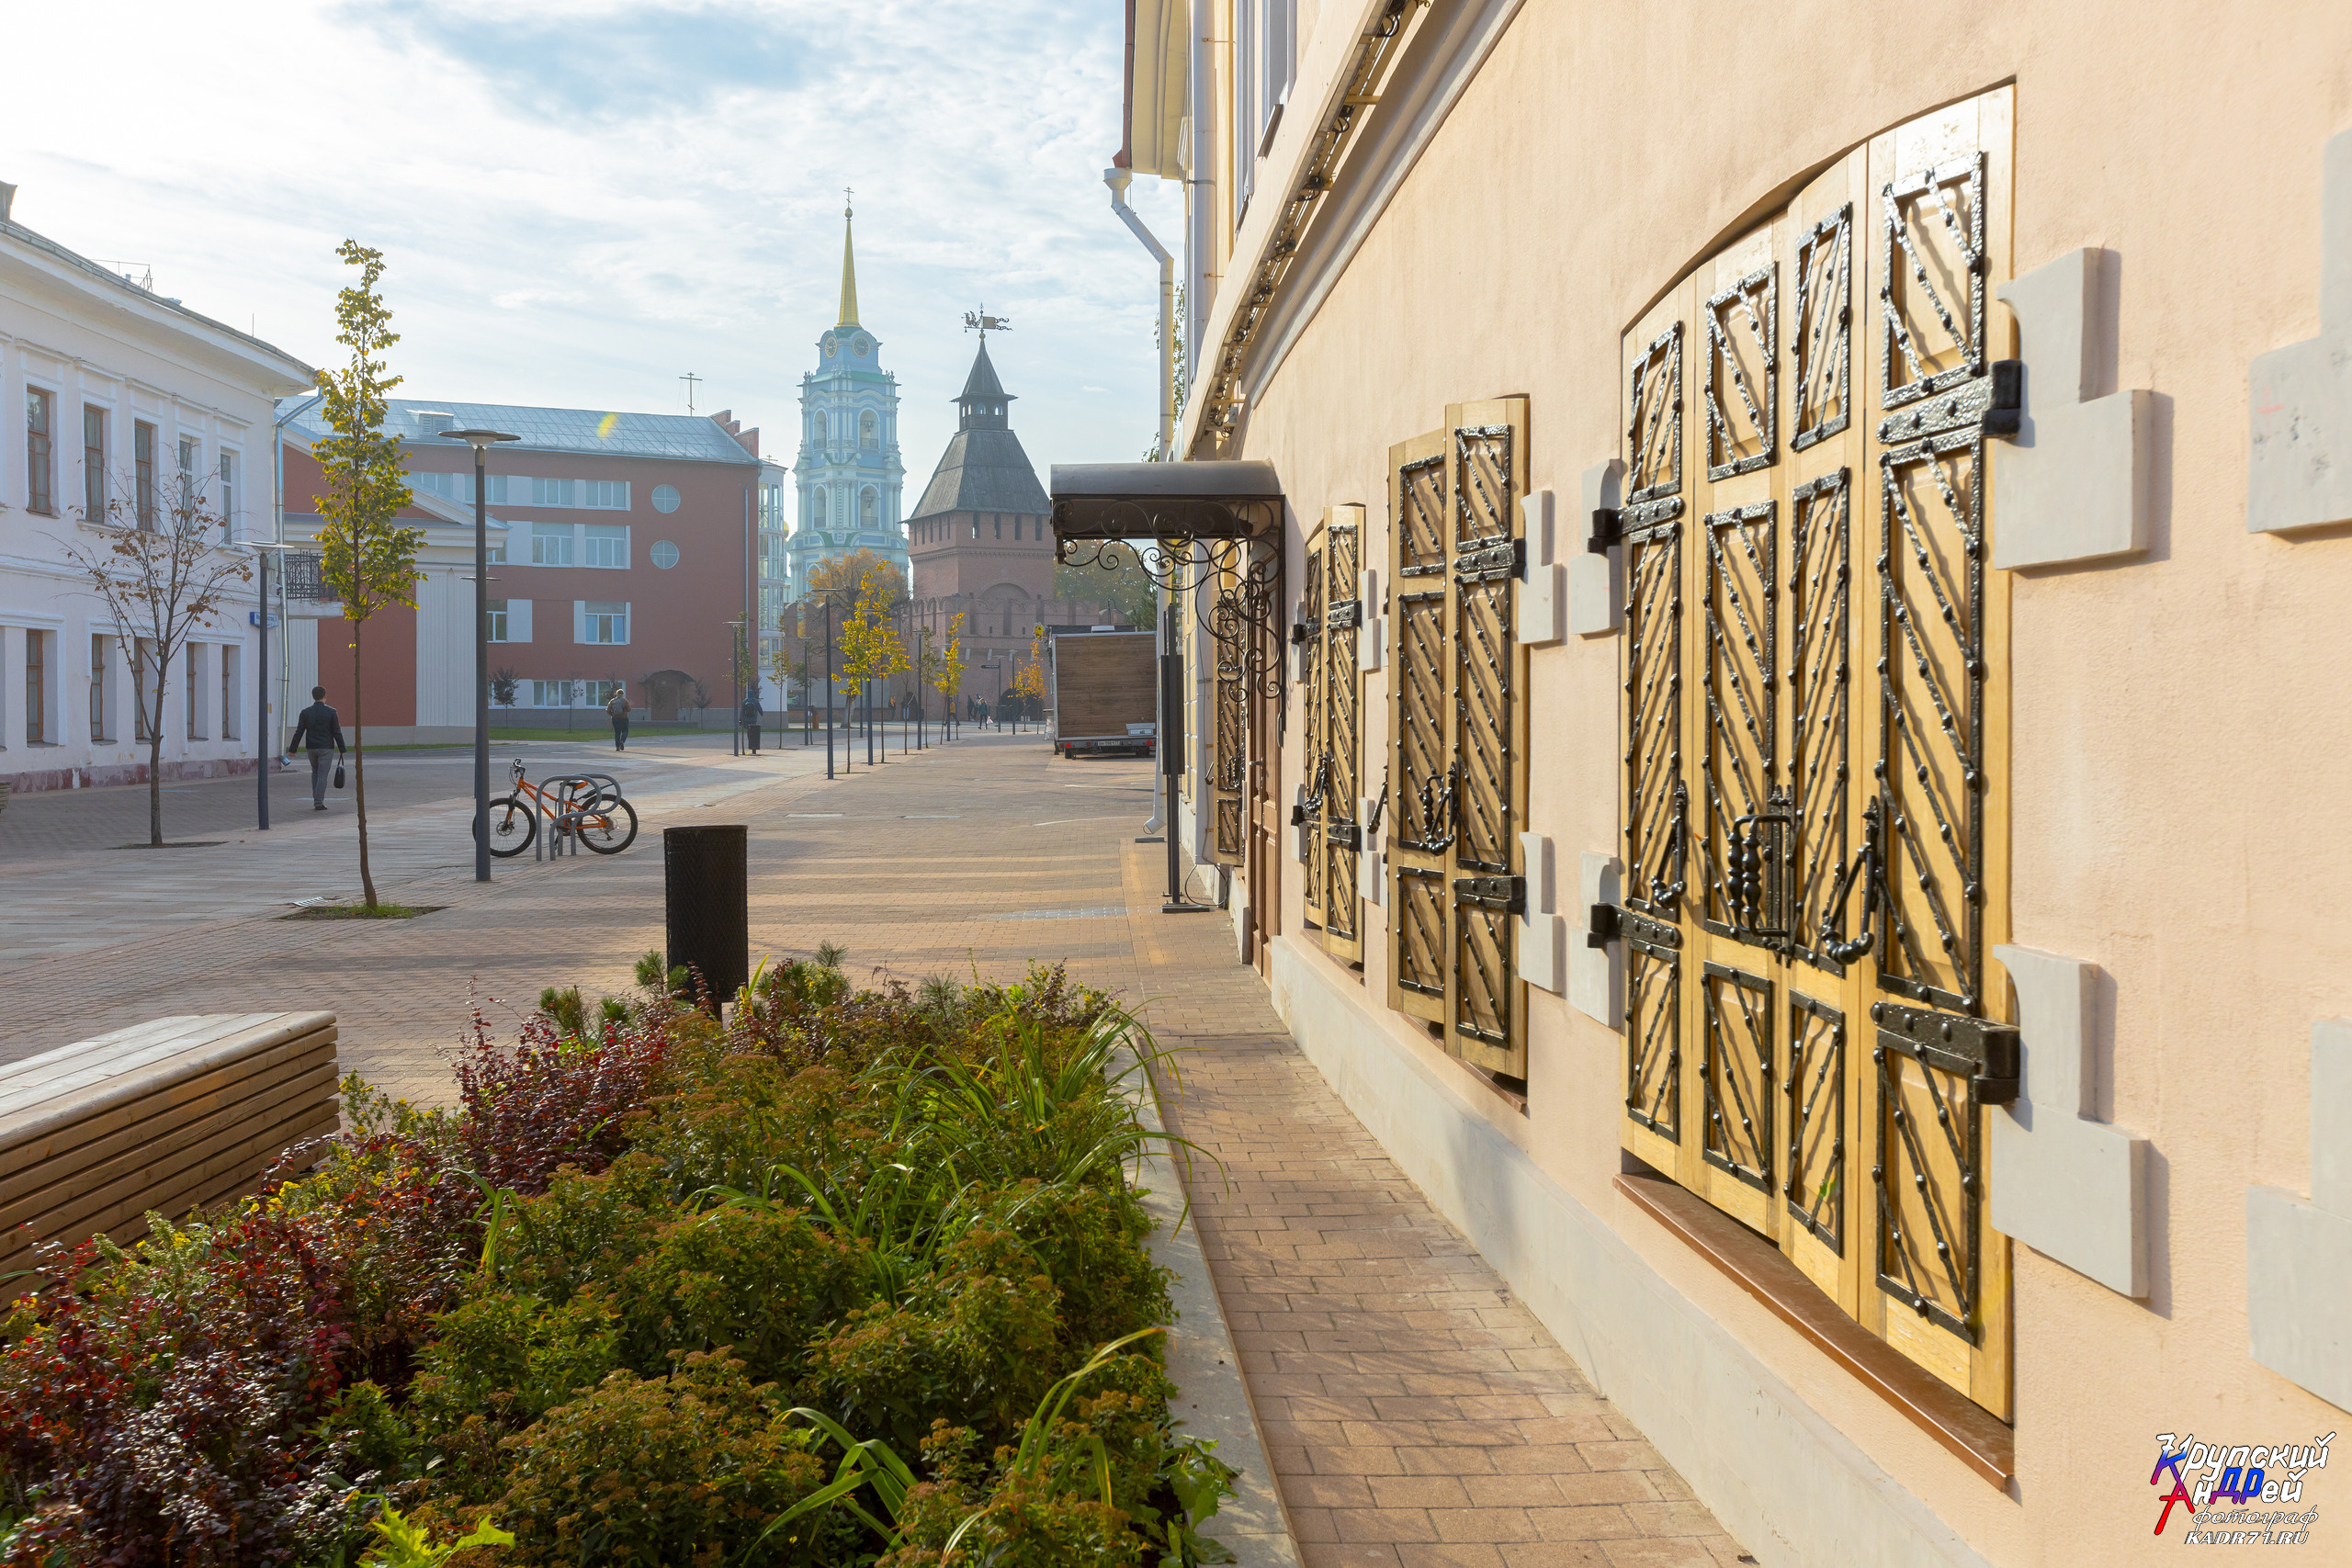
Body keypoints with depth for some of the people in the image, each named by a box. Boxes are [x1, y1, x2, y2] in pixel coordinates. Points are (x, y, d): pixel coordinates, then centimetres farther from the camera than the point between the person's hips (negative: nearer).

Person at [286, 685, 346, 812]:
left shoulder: (306, 712, -1)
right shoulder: (331, 712, -7)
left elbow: (299, 732, -1)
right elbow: (337, 733, -7)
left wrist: (292, 749, 4)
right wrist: (342, 749, 1)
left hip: (311, 748, 3)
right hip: (326, 748, -3)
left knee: (315, 772, 21)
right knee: (322, 775, -1)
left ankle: (316, 799, 14)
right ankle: (318, 803, -5)